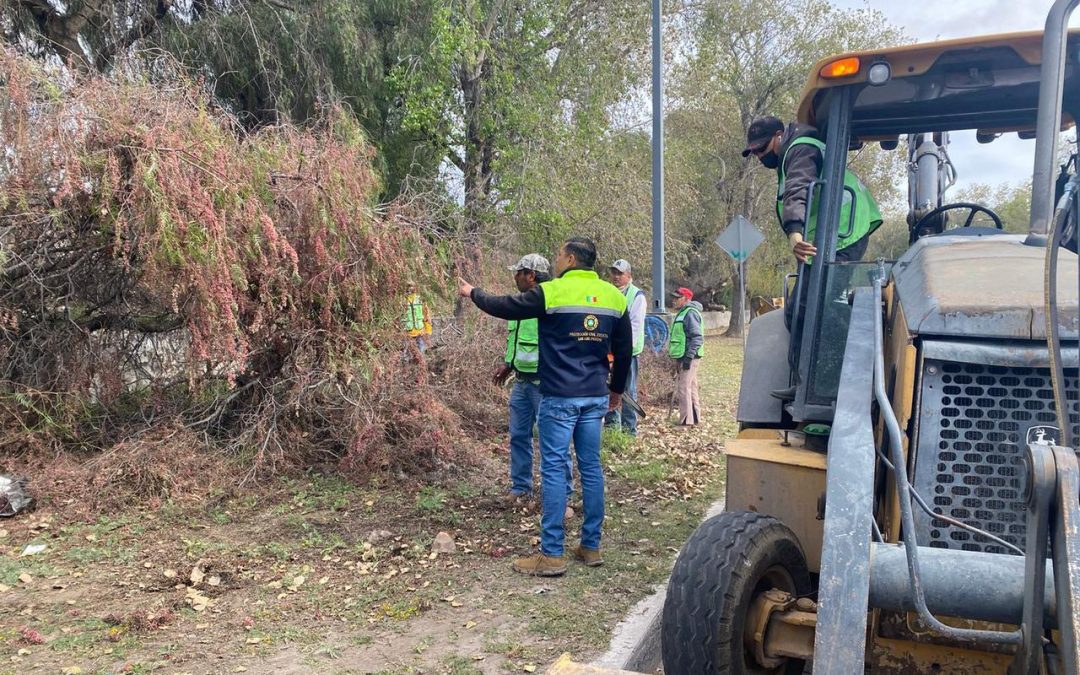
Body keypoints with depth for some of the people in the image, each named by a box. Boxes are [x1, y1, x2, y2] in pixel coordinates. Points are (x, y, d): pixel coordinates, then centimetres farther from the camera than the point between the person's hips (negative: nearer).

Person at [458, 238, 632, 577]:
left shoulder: (551, 292, -10)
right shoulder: (613, 296, 7)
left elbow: (504, 307, 0)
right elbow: (624, 349, 13)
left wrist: (473, 293, 19)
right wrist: (617, 388, 26)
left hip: (559, 397, -5)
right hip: (596, 397, 6)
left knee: (554, 470, -1)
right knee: (591, 467, 11)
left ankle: (551, 555, 2)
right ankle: (591, 547, 19)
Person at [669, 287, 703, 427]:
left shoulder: (690, 313, -14)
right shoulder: (682, 313, 18)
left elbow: (698, 337, -21)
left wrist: (689, 356, -24)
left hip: (688, 357, -10)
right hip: (682, 356, 10)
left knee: (684, 387, -11)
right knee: (691, 388, 15)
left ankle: (687, 420, -8)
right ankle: (695, 418, 23)